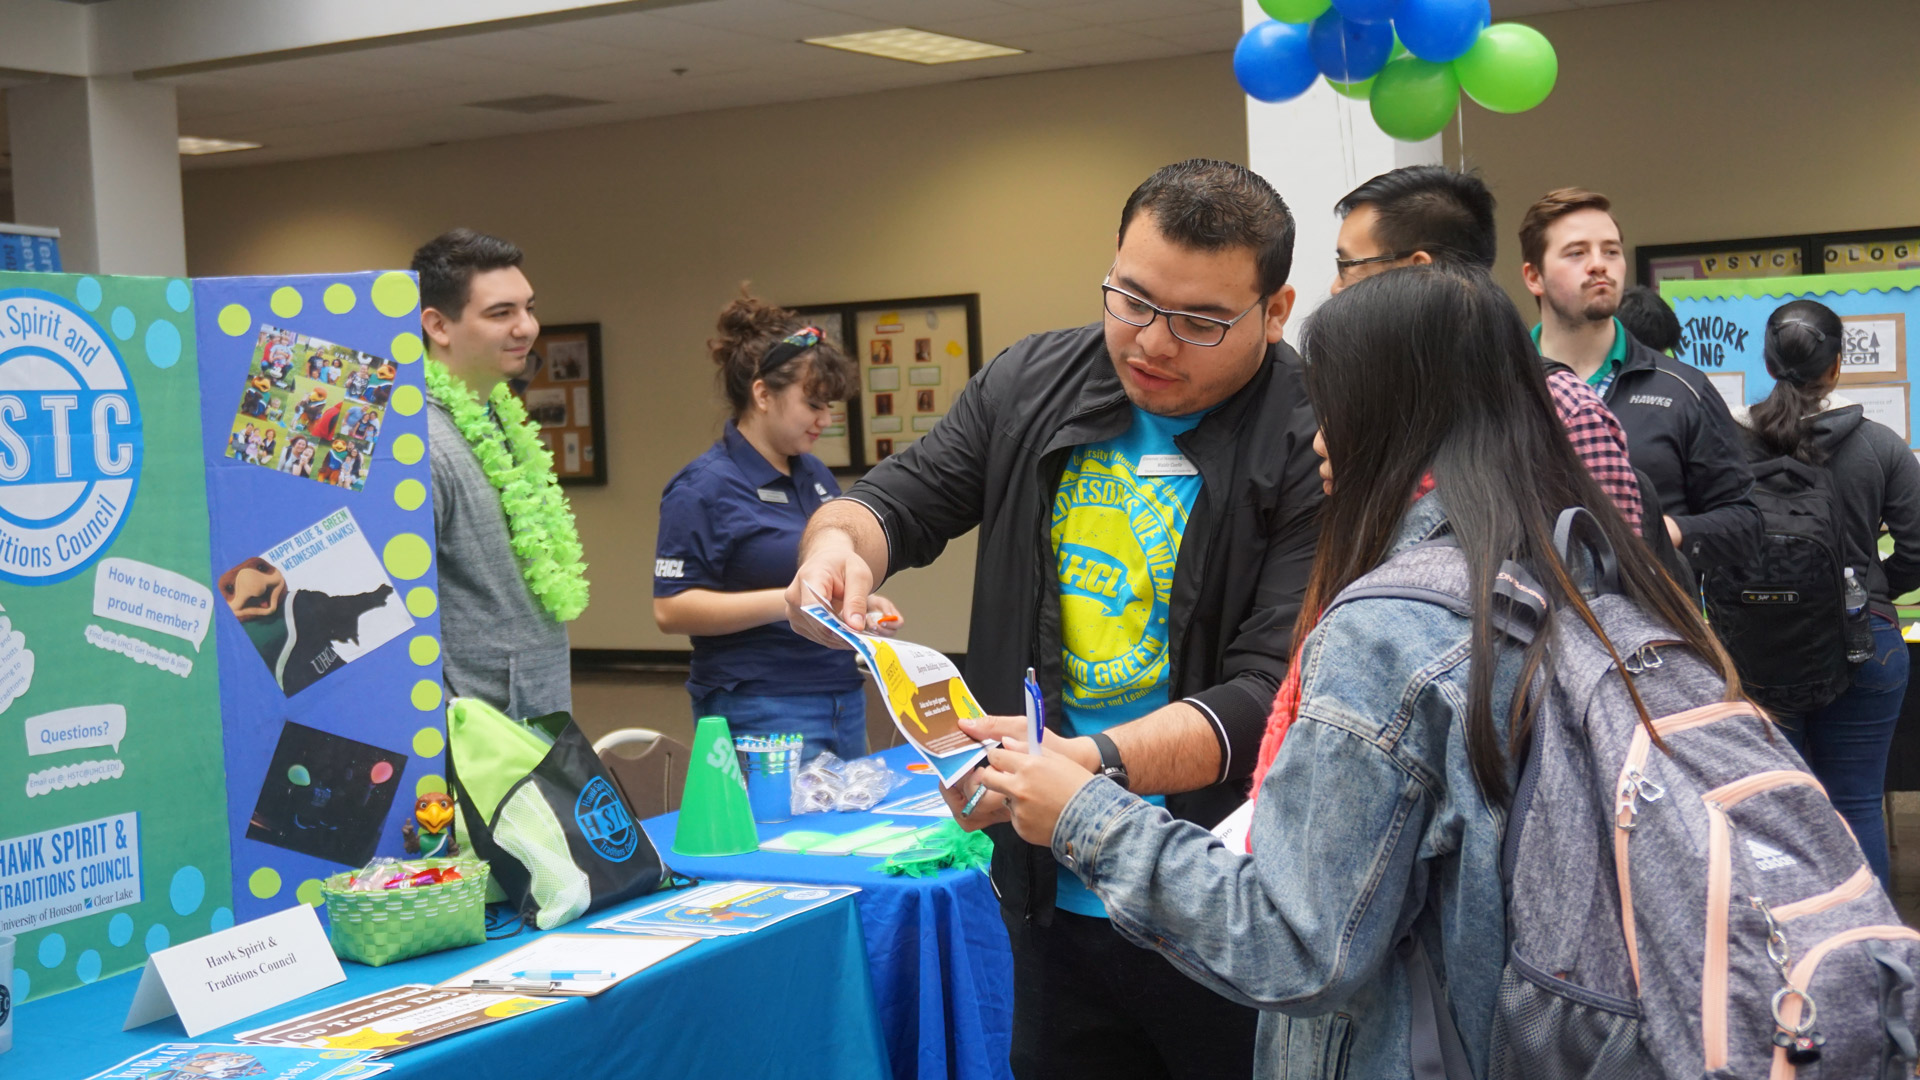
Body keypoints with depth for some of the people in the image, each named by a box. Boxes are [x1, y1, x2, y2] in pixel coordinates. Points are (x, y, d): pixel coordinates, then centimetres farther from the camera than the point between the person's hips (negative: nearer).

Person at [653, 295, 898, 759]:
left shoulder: (815, 475, 12)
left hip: (845, 700, 8)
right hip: (762, 716, -8)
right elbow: (671, 609, -17)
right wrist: (790, 602, -24)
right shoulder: (705, 487, -11)